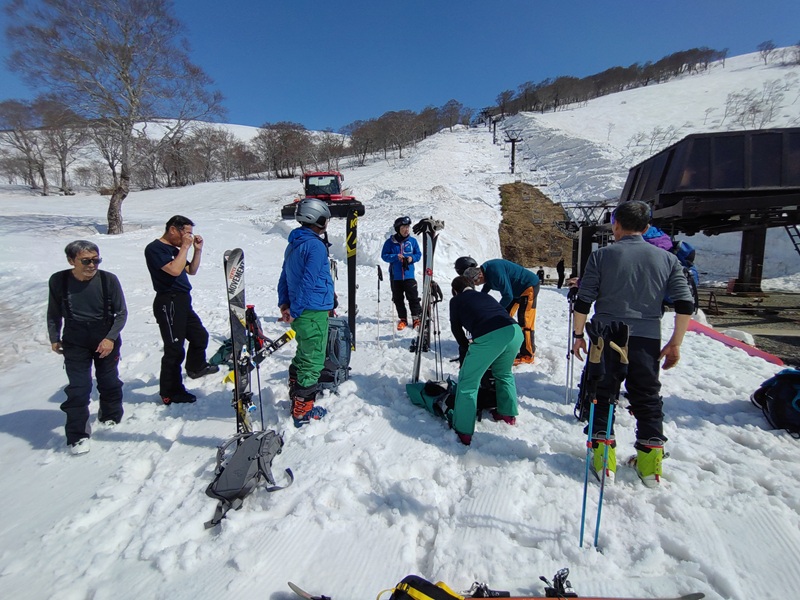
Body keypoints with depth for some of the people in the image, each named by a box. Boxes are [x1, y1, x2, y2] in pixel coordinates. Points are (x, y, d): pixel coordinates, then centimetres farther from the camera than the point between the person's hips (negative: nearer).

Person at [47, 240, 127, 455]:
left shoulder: (108, 279, -16)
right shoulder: (58, 281, -11)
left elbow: (122, 313, -7)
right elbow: (54, 313, 6)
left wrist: (111, 338, -16)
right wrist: (54, 338, 5)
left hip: (107, 341, 0)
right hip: (75, 344, 0)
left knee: (109, 382, 12)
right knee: (78, 388, -3)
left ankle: (110, 416, 38)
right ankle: (77, 435, 11)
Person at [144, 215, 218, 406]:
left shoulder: (174, 249, 14)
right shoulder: (155, 248, -12)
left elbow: (191, 270, 20)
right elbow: (174, 270, -26)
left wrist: (197, 250, 8)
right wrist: (185, 247, -17)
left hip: (183, 302, 9)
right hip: (168, 303, -9)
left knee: (200, 336, 21)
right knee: (175, 349, -4)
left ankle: (196, 367, 47)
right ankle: (170, 393, 9)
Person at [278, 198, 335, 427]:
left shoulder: (293, 244, 13)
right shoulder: (316, 246, -16)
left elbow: (284, 277, 14)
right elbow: (308, 282, -22)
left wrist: (284, 304, 11)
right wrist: (295, 311, -16)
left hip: (301, 312, 9)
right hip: (314, 313, -9)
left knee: (303, 356, 22)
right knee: (313, 361, 0)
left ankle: (296, 399, 36)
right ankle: (303, 411, 9)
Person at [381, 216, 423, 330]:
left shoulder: (412, 241, 0)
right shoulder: (390, 242, -4)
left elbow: (418, 254, 8)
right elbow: (384, 255, -2)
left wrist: (412, 258, -12)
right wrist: (396, 257, -17)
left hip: (409, 275, 0)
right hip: (395, 276, 1)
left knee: (413, 297, -1)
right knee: (398, 299, 9)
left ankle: (417, 318, 13)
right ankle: (403, 319, 23)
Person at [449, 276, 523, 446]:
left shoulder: (456, 300, 23)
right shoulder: (486, 296, 35)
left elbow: (456, 328, 28)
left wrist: (466, 347, 46)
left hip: (489, 336, -6)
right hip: (514, 331, 6)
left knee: (467, 384, 8)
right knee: (503, 373, 33)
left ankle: (463, 433, 8)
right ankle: (508, 413, 43)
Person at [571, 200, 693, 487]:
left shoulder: (602, 256, -4)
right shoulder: (667, 259, 5)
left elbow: (583, 301, -6)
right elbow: (685, 304, 2)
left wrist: (578, 335, 5)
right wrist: (675, 343, 10)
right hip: (647, 342, 2)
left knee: (602, 395, 11)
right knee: (647, 398, 16)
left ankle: (603, 454, 15)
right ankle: (650, 459, 22)